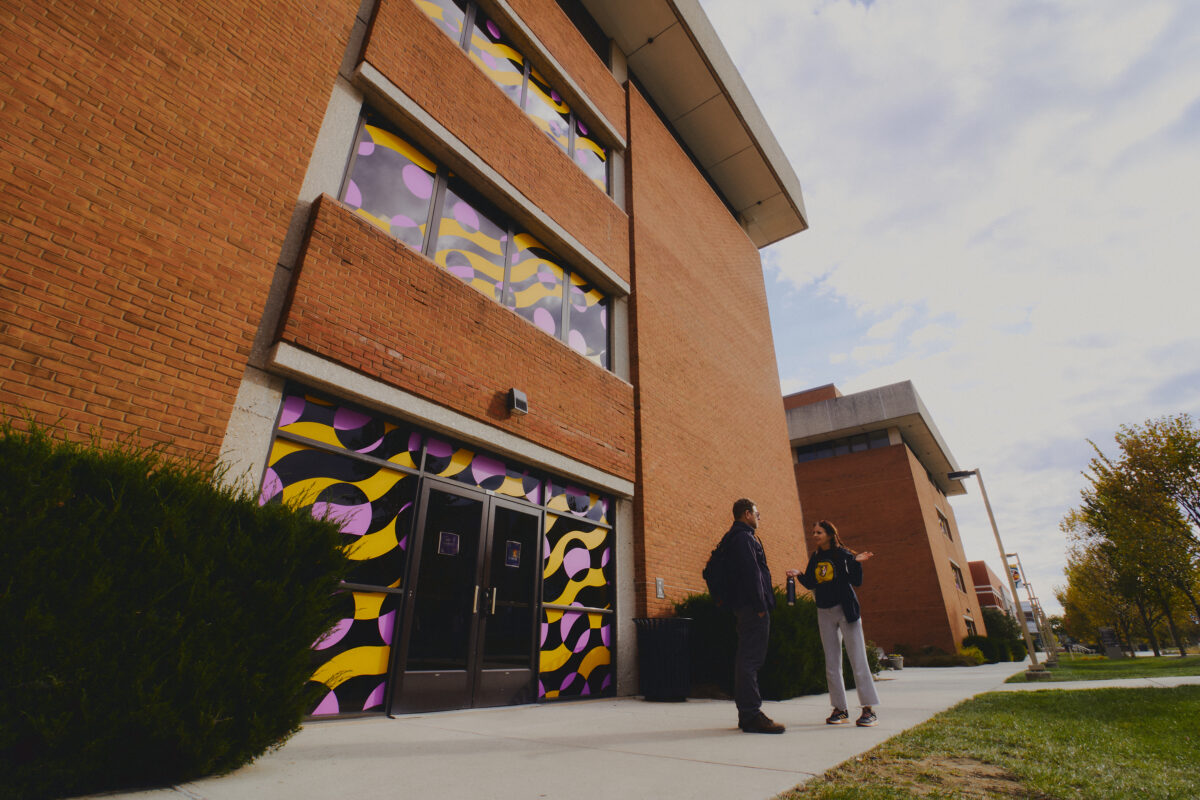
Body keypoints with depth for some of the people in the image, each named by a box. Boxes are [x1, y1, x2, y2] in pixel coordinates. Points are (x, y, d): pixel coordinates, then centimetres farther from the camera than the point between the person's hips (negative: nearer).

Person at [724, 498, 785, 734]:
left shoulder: (734, 537, 21)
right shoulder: (743, 537, -11)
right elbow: (751, 573, -19)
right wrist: (760, 606, -20)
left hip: (744, 607, 11)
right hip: (752, 607, -11)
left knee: (746, 658, 13)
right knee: (751, 658, -9)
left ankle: (746, 713, 19)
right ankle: (752, 714, -6)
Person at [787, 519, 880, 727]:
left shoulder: (843, 554, -4)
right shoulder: (815, 558, 10)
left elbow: (856, 582, -11)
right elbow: (810, 584, 11)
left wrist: (856, 562, -25)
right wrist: (798, 575, -5)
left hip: (845, 609, -5)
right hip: (824, 613, 5)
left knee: (857, 659, -4)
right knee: (831, 663, 6)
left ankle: (869, 709, 4)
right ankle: (840, 709, 13)